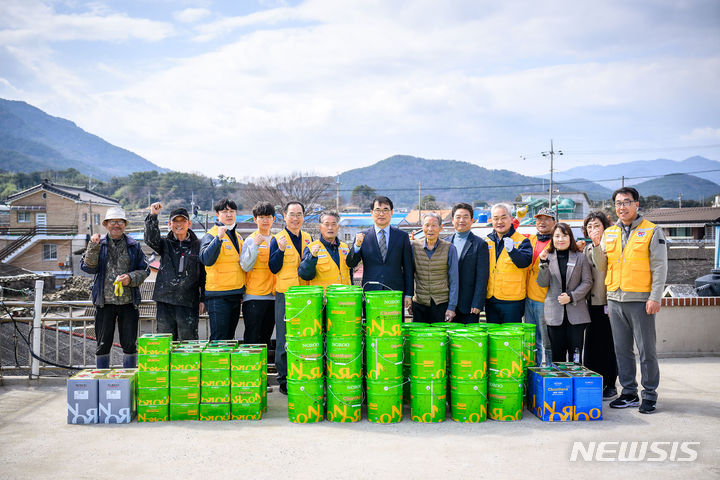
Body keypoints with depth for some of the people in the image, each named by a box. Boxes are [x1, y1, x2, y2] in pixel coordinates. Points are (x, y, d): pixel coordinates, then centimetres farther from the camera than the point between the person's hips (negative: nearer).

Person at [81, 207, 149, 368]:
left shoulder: (133, 246, 7)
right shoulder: (99, 244, 6)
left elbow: (144, 270, 7)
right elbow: (88, 267, -4)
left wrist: (131, 278, -11)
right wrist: (93, 246, -15)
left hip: (128, 302, 0)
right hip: (104, 302, 0)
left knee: (130, 343, 5)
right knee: (103, 343, 7)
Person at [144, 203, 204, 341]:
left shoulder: (198, 245, 6)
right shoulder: (165, 243, 10)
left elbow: (204, 274, 8)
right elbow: (151, 239, -12)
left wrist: (203, 299, 4)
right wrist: (153, 216, -22)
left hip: (188, 302, -1)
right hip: (165, 300, 1)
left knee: (188, 340, -1)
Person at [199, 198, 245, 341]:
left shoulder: (238, 237, 16)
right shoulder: (211, 235, -7)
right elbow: (206, 259, -23)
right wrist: (219, 238, -31)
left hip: (236, 295, 7)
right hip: (219, 295, -7)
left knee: (230, 337, 13)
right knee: (219, 339, -7)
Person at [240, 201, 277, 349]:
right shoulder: (251, 240, -2)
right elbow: (245, 266, -13)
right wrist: (255, 246, -21)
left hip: (273, 296, 5)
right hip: (254, 296, -5)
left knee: (266, 336, 12)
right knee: (252, 337, -4)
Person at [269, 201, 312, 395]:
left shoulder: (308, 238, 14)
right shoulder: (277, 239, 0)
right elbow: (273, 268, -5)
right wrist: (281, 250, -19)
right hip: (285, 294, -4)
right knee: (284, 339, -1)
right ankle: (284, 380, 8)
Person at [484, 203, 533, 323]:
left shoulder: (522, 241, -2)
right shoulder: (487, 241, 11)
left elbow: (525, 262, -19)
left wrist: (512, 250, -37)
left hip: (512, 301, -4)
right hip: (490, 299, 5)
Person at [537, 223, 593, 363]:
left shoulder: (580, 257, 4)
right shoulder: (548, 257, 7)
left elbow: (587, 282, 2)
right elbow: (542, 283, 1)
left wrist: (571, 297, -10)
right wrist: (544, 263, -13)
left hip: (576, 312, -1)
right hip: (555, 313, 1)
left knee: (575, 356, -1)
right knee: (557, 356, 6)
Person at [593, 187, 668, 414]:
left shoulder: (652, 231, -1)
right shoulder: (609, 233, 13)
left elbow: (659, 268, -5)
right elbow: (602, 266, 12)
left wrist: (655, 297, -12)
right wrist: (597, 244, -4)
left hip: (640, 300, -5)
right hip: (615, 299, 5)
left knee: (646, 349, 0)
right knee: (622, 349, 10)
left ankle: (649, 395, 12)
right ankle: (629, 393, 20)